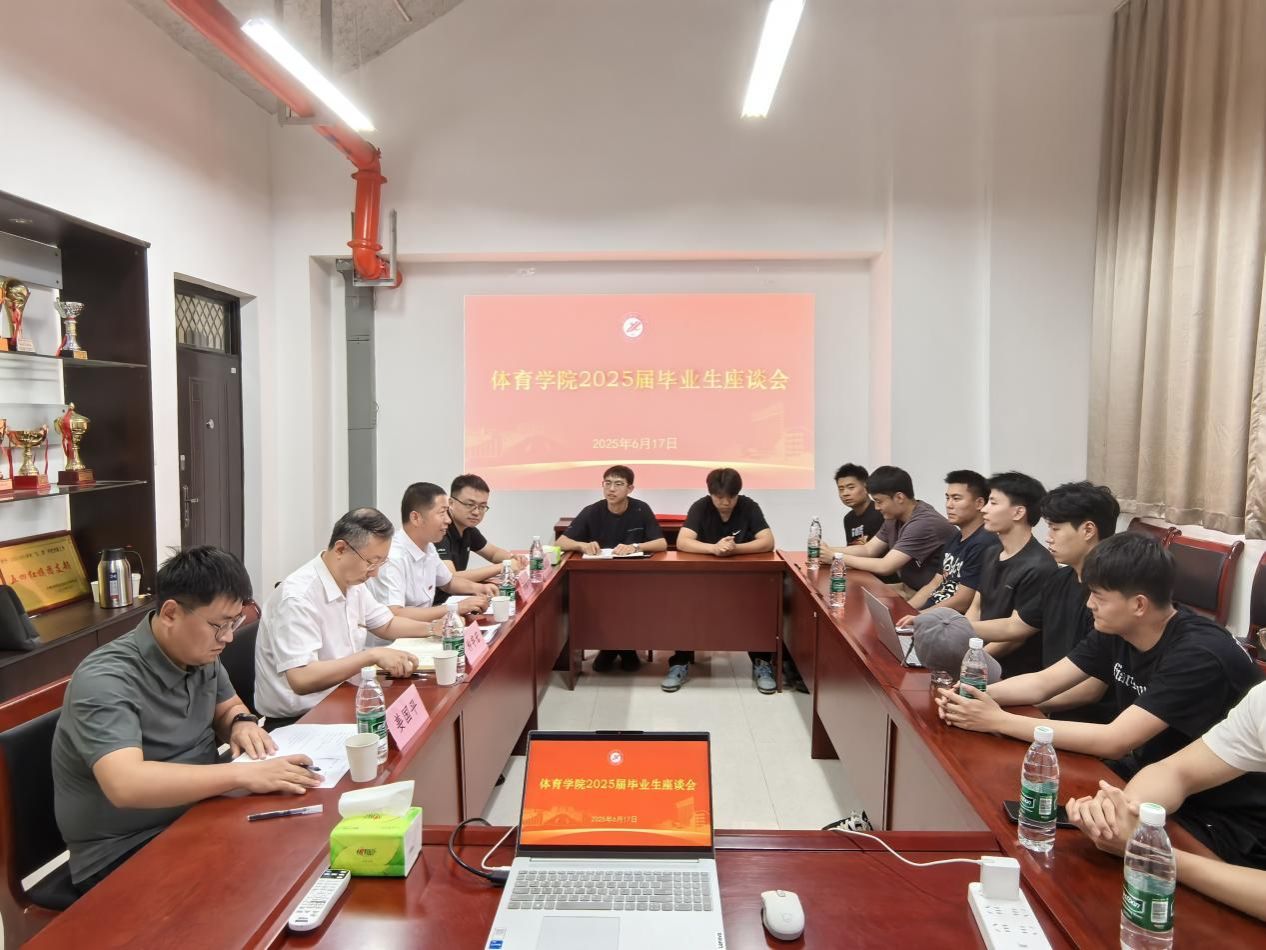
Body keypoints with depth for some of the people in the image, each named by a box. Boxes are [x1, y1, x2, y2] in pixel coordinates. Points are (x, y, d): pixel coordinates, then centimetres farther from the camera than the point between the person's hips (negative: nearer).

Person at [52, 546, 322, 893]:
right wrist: (244, 775, -38)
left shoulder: (199, 653, -1)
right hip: (123, 854, -7)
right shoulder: (105, 681, -24)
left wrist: (242, 722, -6)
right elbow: (125, 785, -38)